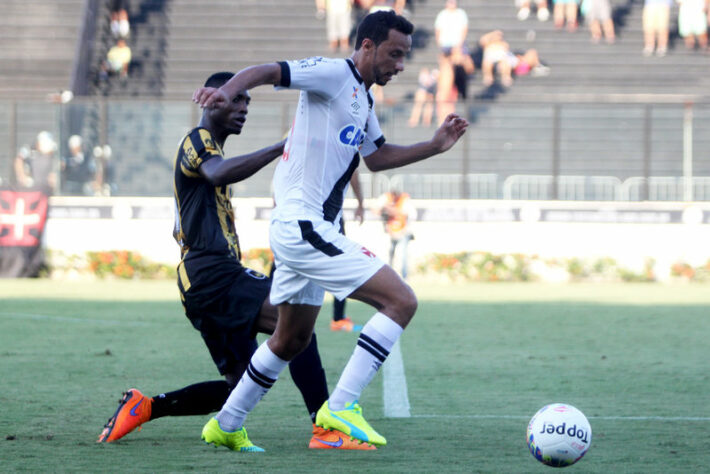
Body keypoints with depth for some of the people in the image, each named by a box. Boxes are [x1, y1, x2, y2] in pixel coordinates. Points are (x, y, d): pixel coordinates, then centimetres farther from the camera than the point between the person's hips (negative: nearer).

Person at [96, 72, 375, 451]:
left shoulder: (205, 147, 29)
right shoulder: (198, 141, -3)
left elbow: (181, 229, 38)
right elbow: (218, 173, -29)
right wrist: (281, 149, -34)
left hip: (205, 278, 11)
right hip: (212, 273, -11)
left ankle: (143, 406, 12)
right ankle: (326, 430, -33)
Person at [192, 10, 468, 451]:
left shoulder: (363, 97, 18)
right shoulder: (334, 74, -11)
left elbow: (377, 157, 30)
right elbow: (267, 71, -21)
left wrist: (435, 146, 20)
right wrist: (228, 89, -41)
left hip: (304, 231, 11)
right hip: (303, 227, -11)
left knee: (292, 339, 22)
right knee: (402, 301, -14)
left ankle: (225, 426, 32)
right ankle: (340, 407, -15)